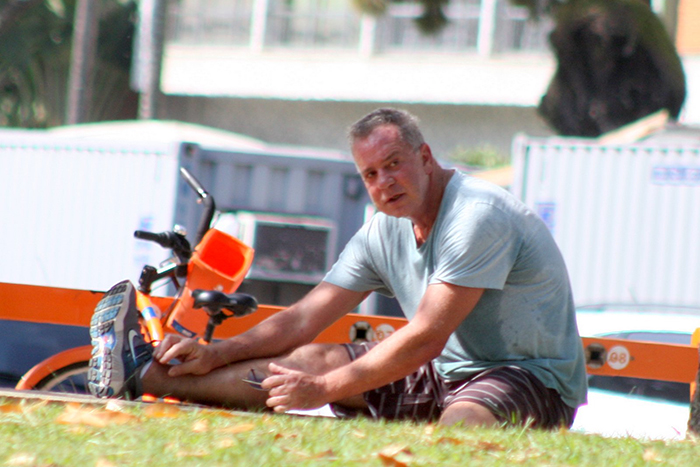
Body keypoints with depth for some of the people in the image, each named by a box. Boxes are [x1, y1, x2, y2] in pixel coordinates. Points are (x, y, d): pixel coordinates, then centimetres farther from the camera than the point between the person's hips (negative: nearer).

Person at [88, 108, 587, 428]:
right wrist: (216, 355, -5)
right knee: (311, 359, -2)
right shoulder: (383, 232, 6)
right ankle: (143, 374, -3)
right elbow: (305, 318, 7)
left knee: (459, 425, -40)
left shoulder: (477, 215, -22)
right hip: (446, 372, 6)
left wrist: (324, 389, -24)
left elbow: (427, 338, -26)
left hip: (534, 377, -6)